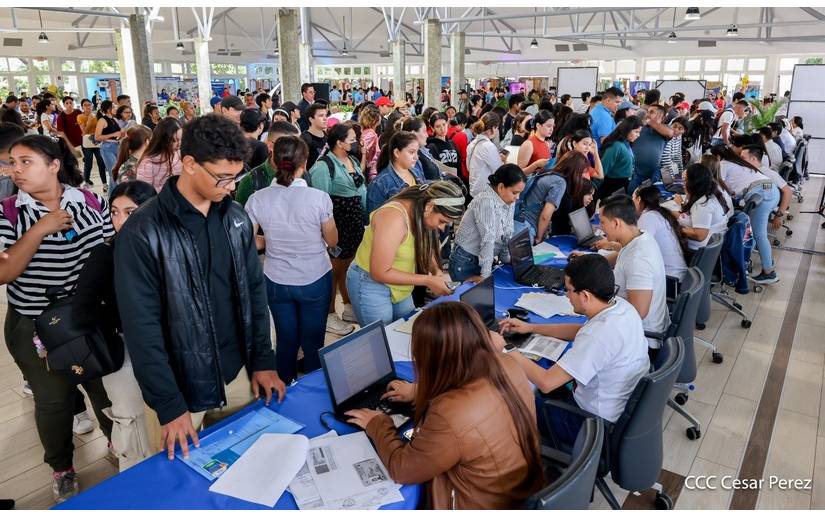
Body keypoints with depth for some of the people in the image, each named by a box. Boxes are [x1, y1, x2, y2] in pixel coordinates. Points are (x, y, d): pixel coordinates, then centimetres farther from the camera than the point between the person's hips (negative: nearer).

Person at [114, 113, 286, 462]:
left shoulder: (236, 218, -1)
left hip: (236, 374, 5)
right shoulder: (143, 232, -17)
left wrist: (263, 361, 4)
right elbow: (141, 325, -17)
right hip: (178, 384, -4)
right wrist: (169, 403, -16)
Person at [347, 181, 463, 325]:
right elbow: (380, 273, -26)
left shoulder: (423, 215, -6)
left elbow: (426, 249, 10)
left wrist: (437, 270, -11)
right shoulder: (394, 218, -28)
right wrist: (427, 281, -24)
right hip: (371, 284, -7)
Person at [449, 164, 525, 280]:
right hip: (465, 264, -7)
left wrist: (508, 260, 0)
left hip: (486, 261, 7)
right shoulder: (486, 202, -23)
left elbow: (507, 236, 6)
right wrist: (486, 275, -27)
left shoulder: (509, 202, 1)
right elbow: (488, 240, -26)